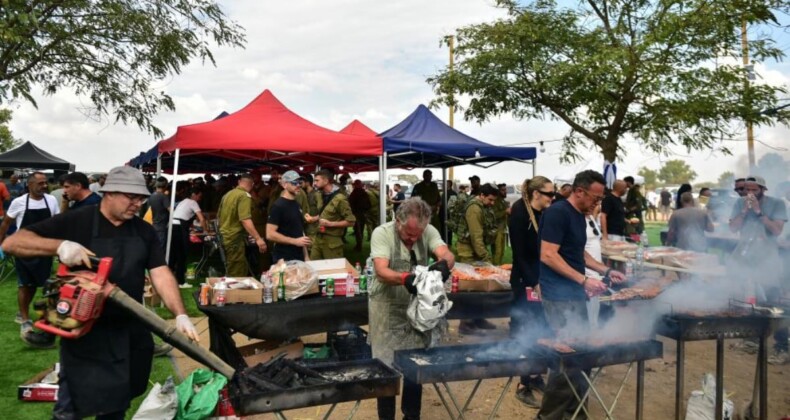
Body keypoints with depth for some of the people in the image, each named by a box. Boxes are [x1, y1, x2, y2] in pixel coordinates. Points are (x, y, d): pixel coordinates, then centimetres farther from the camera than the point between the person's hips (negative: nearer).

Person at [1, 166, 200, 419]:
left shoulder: (144, 231, 2)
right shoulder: (76, 221, -11)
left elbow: (161, 274, -4)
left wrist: (180, 315, -16)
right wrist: (60, 245, -32)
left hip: (131, 332, 5)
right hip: (86, 333, -4)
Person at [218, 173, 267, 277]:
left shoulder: (227, 194, 13)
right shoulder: (245, 196, -13)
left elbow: (219, 216, 25)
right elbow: (245, 220, -26)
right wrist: (258, 238, -30)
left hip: (224, 237, 9)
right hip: (235, 239, -9)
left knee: (230, 274, 17)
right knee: (237, 276, -5)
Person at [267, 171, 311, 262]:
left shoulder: (296, 204, 12)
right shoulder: (278, 206, -13)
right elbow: (270, 234, -19)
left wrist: (306, 255, 13)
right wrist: (295, 241, -20)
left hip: (299, 256, 8)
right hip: (284, 259, -8)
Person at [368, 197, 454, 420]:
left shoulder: (429, 232, -5)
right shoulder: (382, 233, -16)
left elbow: (448, 255, -21)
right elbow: (381, 272, -28)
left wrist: (443, 264, -46)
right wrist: (405, 278, -49)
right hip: (387, 310, -3)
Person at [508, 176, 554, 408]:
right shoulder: (520, 214, -14)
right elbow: (520, 254, -17)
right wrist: (533, 283, -17)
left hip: (543, 279, 7)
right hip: (525, 282, -7)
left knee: (541, 330, 11)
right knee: (526, 332, -1)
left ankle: (534, 376, 25)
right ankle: (523, 385, 9)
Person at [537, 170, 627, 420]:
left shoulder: (579, 216, 14)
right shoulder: (557, 213, -15)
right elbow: (548, 256, -22)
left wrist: (606, 271, 16)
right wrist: (584, 280, -22)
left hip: (574, 294, 9)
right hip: (559, 296, -9)